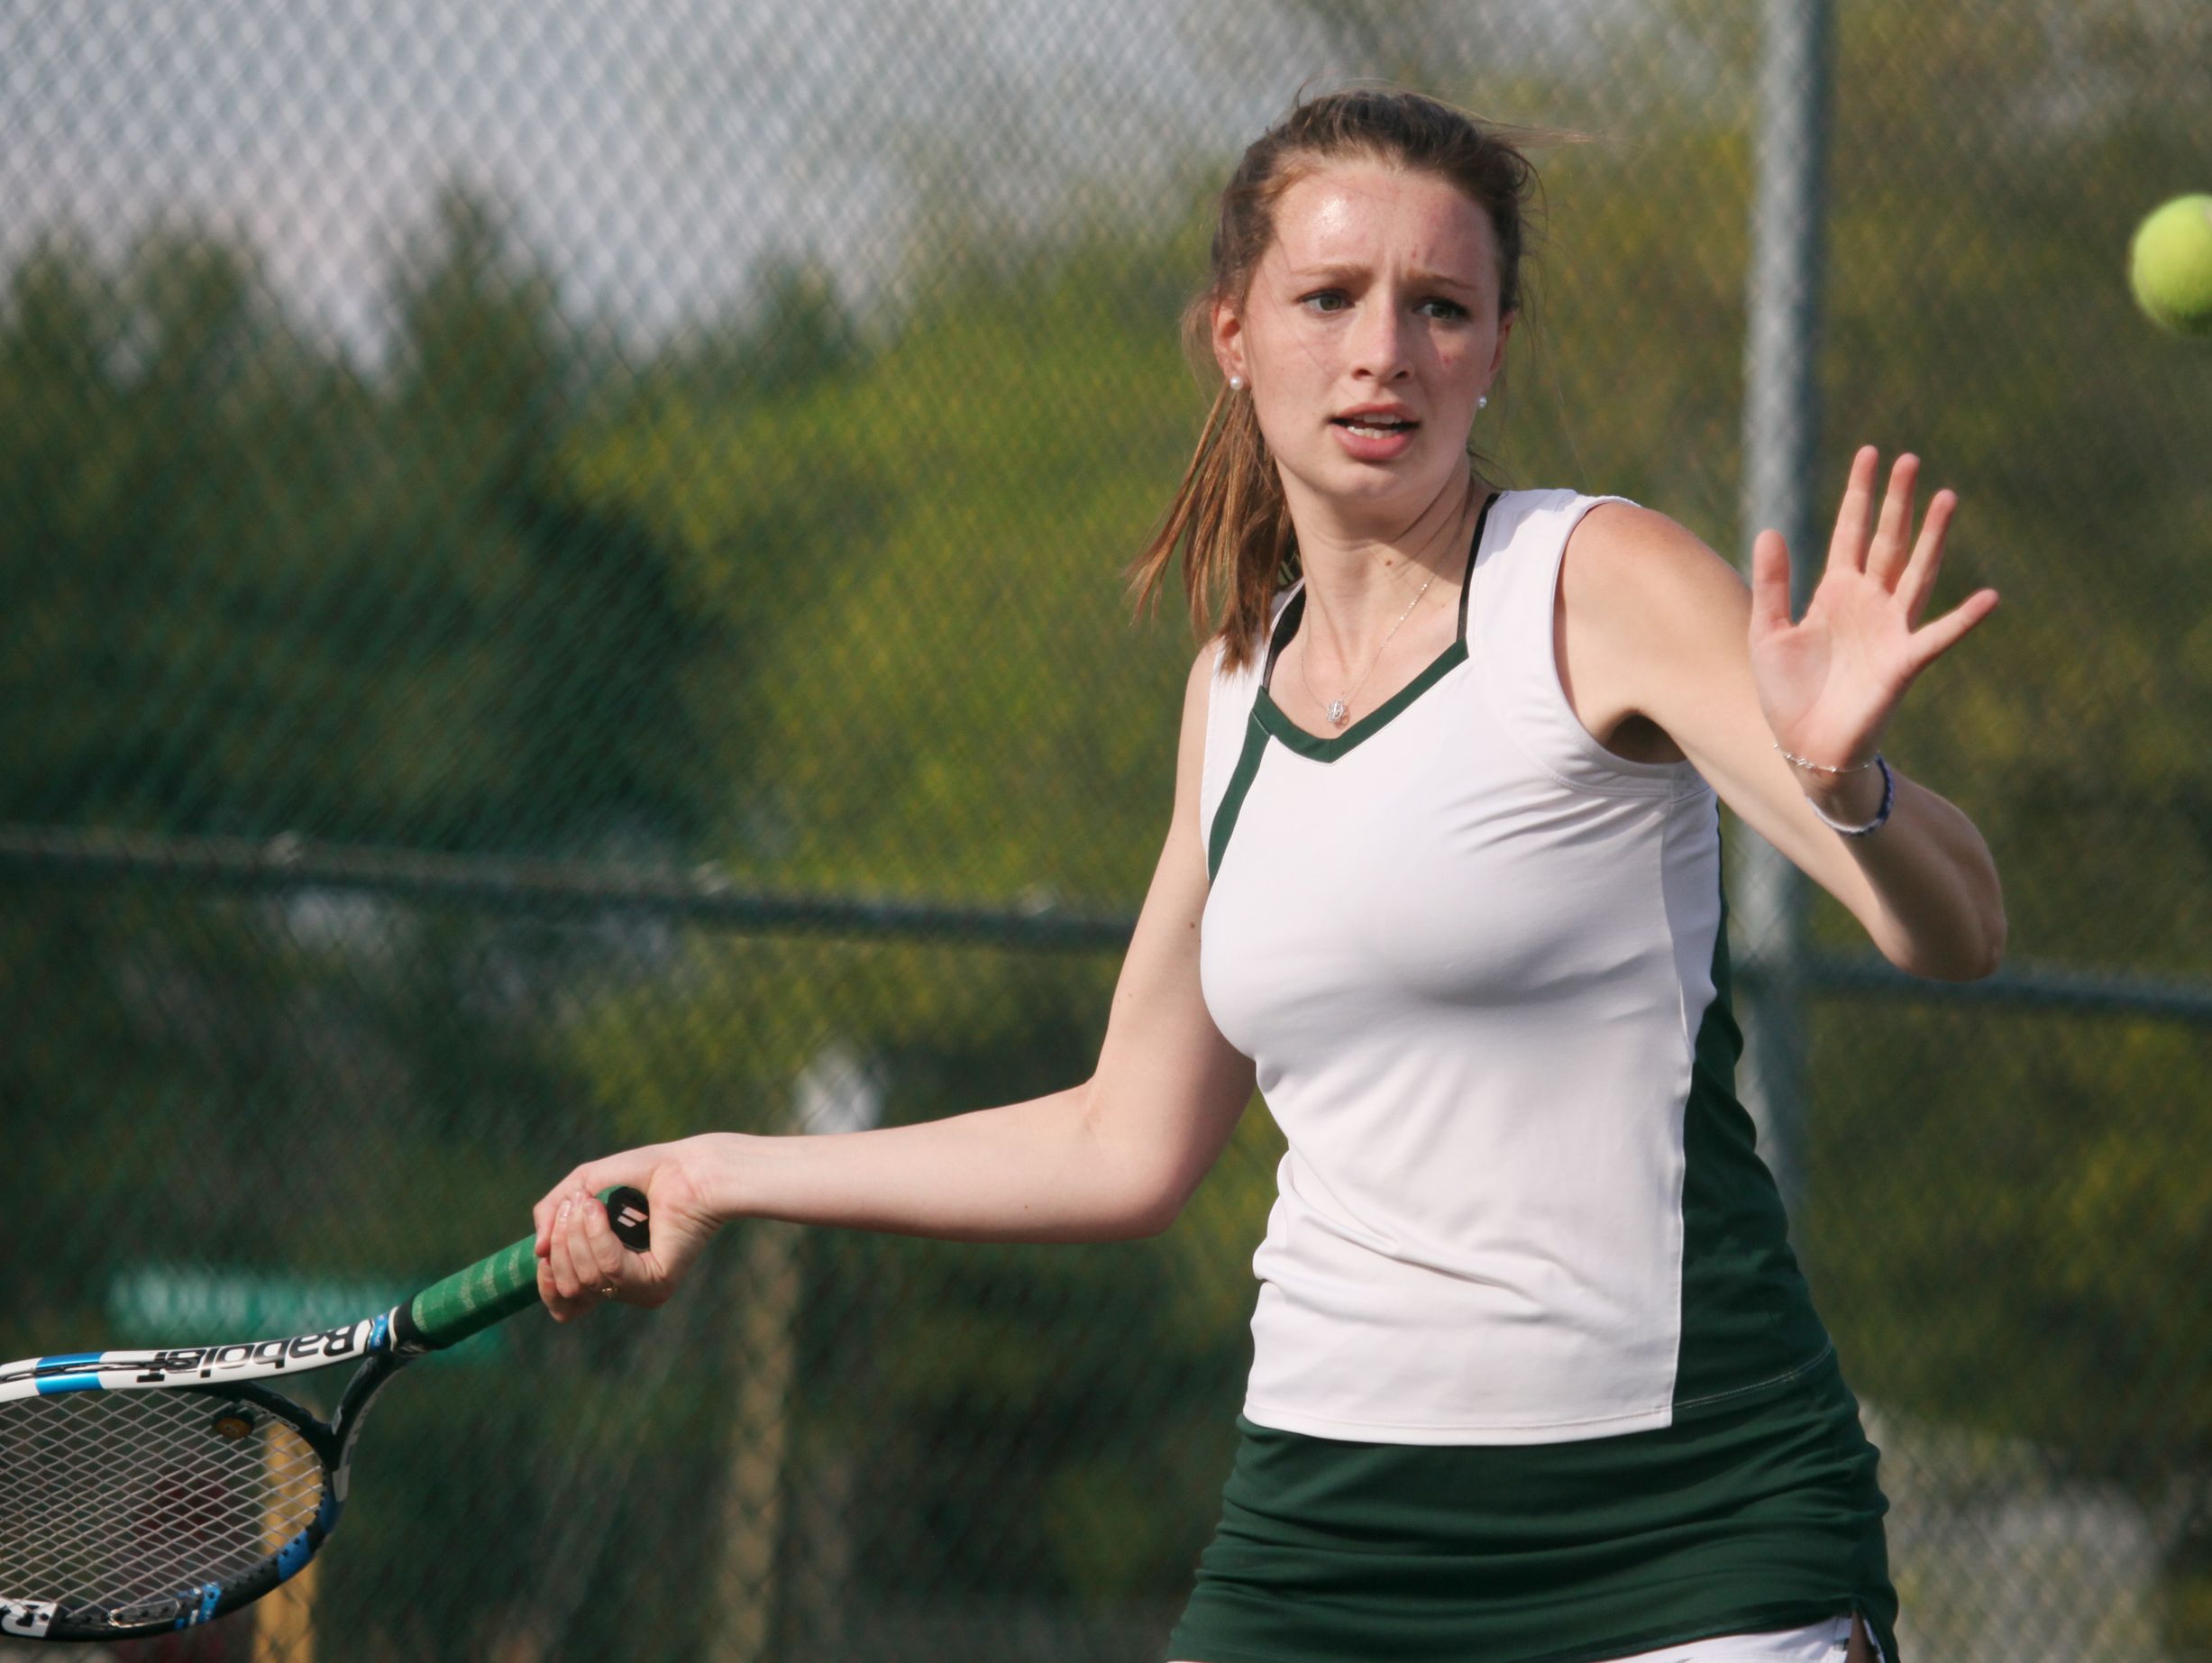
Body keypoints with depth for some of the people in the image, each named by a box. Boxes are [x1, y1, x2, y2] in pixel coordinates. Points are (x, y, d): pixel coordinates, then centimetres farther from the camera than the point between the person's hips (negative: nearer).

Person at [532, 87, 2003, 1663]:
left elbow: (1957, 935, -16)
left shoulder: (1600, 583, -5)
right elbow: (1129, 1144, 22)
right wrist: (722, 1173, 25)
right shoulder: (1236, 687, 13)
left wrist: (1846, 782, -37)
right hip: (1323, 1524, 5)